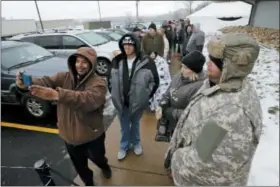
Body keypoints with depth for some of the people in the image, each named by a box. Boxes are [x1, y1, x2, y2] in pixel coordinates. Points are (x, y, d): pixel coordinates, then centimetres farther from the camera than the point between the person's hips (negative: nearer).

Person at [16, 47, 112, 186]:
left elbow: (88, 100, -41)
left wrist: (57, 95, -54)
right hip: (70, 134, 4)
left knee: (97, 158, 25)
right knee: (79, 165, 25)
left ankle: (104, 166, 63)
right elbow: (46, 81, -23)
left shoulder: (99, 83, -22)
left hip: (92, 135, -3)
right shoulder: (64, 77, -6)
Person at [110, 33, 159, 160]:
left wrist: (147, 96, -5)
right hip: (121, 102, 2)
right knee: (124, 126, 18)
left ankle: (136, 143, 49)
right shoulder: (117, 61, -3)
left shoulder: (146, 61, -12)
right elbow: (110, 79, 9)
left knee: (135, 124, 21)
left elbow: (155, 81, -5)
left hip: (138, 102, -1)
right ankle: (124, 146, 44)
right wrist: (114, 94, 6)